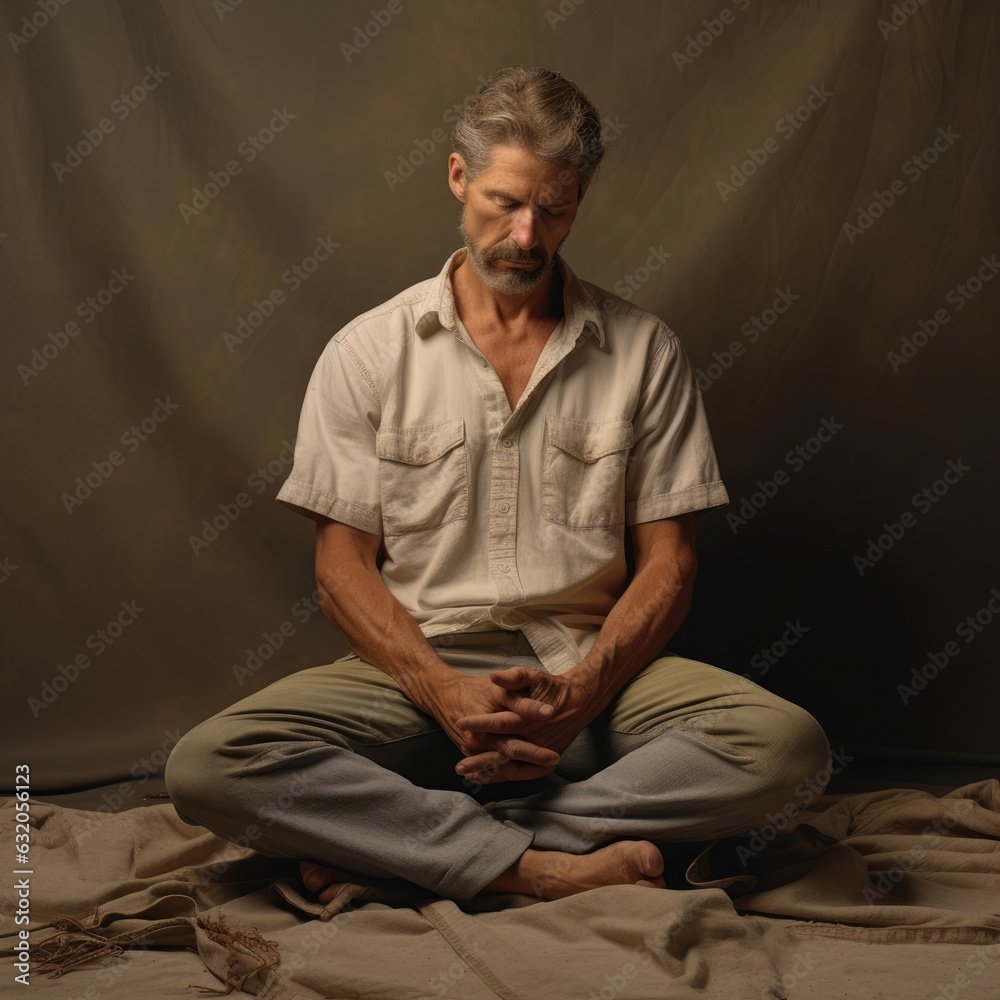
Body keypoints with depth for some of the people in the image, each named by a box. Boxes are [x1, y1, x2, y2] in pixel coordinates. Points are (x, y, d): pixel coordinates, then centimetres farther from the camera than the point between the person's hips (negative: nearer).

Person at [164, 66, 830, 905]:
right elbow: (343, 566, 2)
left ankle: (392, 844, -24)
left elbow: (667, 562, 4)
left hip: (592, 670, 1)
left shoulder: (643, 350, 7)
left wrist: (581, 693, -14)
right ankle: (546, 868, -24)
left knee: (786, 742, -28)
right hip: (419, 668, 0)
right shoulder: (369, 352, 6)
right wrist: (446, 693, -16)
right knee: (207, 767, -26)